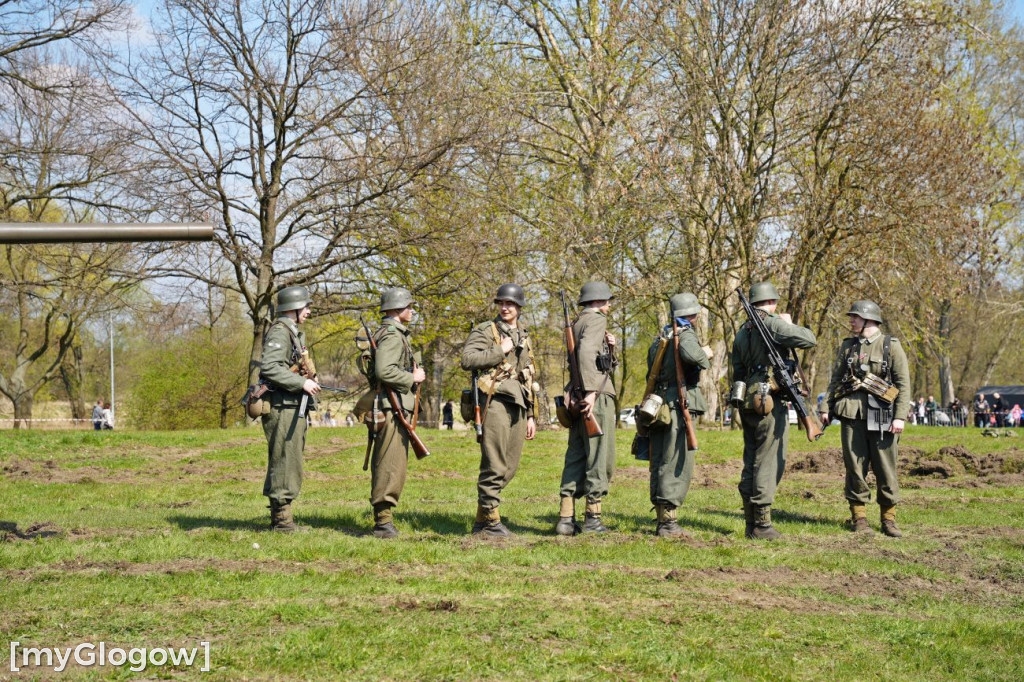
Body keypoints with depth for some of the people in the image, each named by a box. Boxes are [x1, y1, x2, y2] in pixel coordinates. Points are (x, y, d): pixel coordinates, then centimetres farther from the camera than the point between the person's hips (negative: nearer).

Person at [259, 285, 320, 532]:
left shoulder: (293, 332, 20)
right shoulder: (280, 331, -12)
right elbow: (269, 367, -24)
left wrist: (308, 381, 10)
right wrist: (302, 382, -23)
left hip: (292, 407, 10)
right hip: (283, 407, -10)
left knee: (285, 463, 13)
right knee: (286, 463, -8)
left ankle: (279, 517, 18)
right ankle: (282, 518, -5)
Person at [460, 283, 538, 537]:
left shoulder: (524, 337, 22)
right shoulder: (485, 331, 1)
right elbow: (467, 359, -15)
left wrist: (531, 415, 20)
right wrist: (499, 351, -12)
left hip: (518, 406, 7)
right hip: (496, 402, -7)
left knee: (509, 468, 7)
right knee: (494, 466, -10)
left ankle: (481, 521, 14)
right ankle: (489, 520, -2)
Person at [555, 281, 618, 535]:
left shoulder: (577, 323, 21)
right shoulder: (596, 319, -6)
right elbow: (586, 352, -25)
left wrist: (610, 348, 9)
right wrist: (591, 390, -28)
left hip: (577, 400, 9)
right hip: (597, 398, -9)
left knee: (576, 457, 8)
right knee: (600, 458, -4)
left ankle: (566, 517, 4)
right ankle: (592, 518, -3)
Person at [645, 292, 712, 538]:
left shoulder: (661, 336, 17)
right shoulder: (685, 334, -7)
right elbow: (689, 354, -29)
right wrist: (704, 354, -9)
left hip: (658, 404, 8)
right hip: (679, 404, -8)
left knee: (660, 463, 11)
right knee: (677, 464, -7)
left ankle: (662, 519, 15)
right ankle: (669, 522, -9)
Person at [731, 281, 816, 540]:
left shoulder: (741, 332, 17)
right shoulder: (773, 324, -9)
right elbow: (809, 339, -15)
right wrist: (790, 324, 3)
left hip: (748, 402, 8)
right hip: (770, 401, -8)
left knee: (751, 462, 11)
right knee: (768, 463, -6)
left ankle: (751, 523, 14)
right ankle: (761, 524, -7)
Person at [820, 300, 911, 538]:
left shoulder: (891, 346, 2)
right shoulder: (847, 346, 13)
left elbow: (903, 383, -2)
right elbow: (835, 380, 16)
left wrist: (900, 416, -10)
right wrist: (827, 408, 5)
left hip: (882, 416, -3)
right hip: (852, 414, 3)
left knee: (886, 469, 0)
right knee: (855, 467, 3)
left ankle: (889, 519, 9)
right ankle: (859, 517, 10)